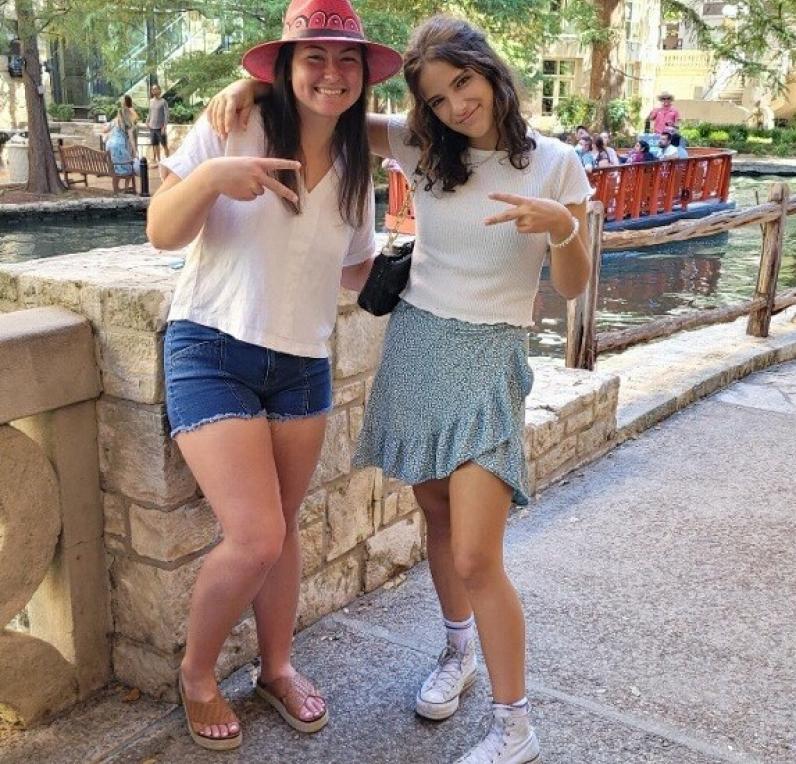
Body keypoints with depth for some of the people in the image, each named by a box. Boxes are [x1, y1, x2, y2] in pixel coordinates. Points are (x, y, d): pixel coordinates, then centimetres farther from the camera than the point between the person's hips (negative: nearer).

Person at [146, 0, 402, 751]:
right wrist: (210, 176, -25)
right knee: (255, 538, -11)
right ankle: (195, 673, 18)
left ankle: (277, 667, 37)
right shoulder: (232, 128, -9)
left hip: (302, 365, 5)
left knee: (282, 530, 13)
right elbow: (162, 233, -9)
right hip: (213, 353, -5)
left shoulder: (355, 166, 6)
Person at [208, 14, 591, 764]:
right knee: (436, 518, 15)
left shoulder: (554, 163, -4)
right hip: (413, 345, 4)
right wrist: (251, 84, -8)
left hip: (488, 362, -3)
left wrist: (560, 225, -22)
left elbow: (572, 286, -2)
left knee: (475, 557, -8)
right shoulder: (421, 149, 2)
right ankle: (457, 653, 40)